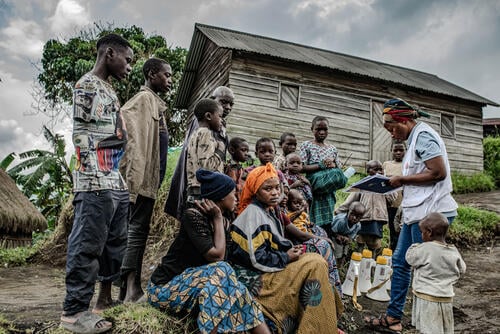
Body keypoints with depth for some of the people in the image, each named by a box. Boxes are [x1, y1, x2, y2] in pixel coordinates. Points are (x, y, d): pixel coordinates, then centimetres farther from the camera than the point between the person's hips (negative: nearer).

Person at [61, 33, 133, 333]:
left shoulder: (110, 90, 22)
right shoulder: (87, 85, -4)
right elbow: (81, 135, -9)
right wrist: (97, 180, -13)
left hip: (117, 182, 9)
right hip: (97, 182, -9)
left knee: (116, 243, 13)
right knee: (87, 245, -5)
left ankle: (106, 297, 25)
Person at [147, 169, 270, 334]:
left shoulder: (224, 223, 6)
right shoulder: (193, 216, -18)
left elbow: (221, 257, -5)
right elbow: (217, 255, -24)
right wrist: (217, 218, -17)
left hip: (195, 283, 7)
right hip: (165, 287, -7)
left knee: (238, 295, -15)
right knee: (220, 271, -28)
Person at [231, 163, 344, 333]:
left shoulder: (268, 211, 11)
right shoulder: (253, 214, -18)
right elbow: (256, 258, -24)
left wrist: (289, 250, 0)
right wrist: (286, 258, -13)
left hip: (268, 270, 9)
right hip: (256, 278, -9)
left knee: (315, 260, 3)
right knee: (315, 265, -14)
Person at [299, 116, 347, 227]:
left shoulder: (332, 148, 19)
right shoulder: (306, 145, 6)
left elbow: (339, 169, 16)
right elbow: (302, 168, -5)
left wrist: (333, 165, -7)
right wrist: (321, 166, -15)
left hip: (329, 189, 4)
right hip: (314, 183, -4)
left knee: (327, 220, -1)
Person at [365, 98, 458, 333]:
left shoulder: (423, 136, -12)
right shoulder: (415, 138, 17)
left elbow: (438, 172, -20)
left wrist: (402, 179, -13)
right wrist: (400, 184, 7)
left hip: (431, 213, -10)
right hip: (416, 212, 10)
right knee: (400, 262, 12)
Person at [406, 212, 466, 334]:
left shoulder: (424, 249, -17)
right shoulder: (453, 251, 2)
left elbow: (409, 257, -2)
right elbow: (461, 270, 15)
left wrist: (415, 246, 16)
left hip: (427, 299, -6)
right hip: (446, 299, 6)